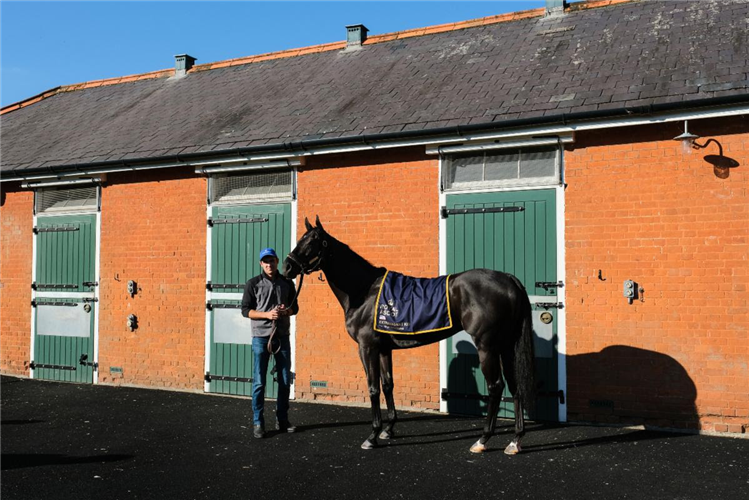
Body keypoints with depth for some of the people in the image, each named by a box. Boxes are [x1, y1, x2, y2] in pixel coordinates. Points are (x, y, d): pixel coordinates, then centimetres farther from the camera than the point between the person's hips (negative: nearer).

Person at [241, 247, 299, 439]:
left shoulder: (287, 283, 7)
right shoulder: (253, 284, -2)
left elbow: (295, 307, 12)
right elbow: (245, 310, -4)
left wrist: (286, 311, -11)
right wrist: (267, 314, -18)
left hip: (282, 336, 3)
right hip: (261, 337, -3)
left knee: (285, 380, 8)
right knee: (259, 382, -2)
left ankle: (282, 420, 21)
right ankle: (258, 423, 7)